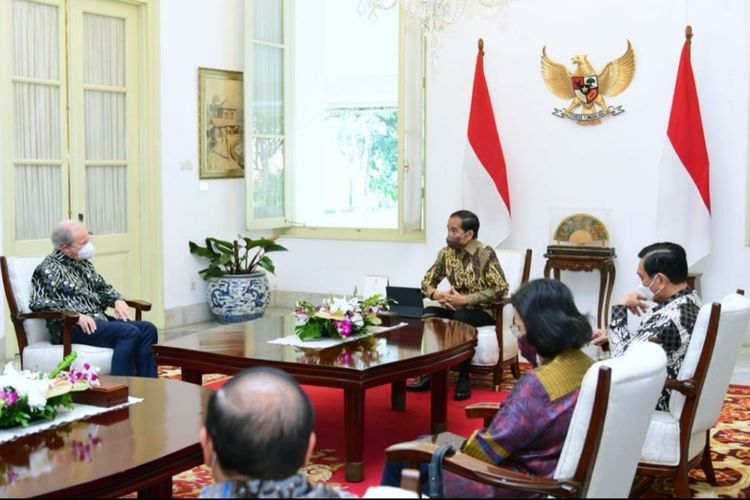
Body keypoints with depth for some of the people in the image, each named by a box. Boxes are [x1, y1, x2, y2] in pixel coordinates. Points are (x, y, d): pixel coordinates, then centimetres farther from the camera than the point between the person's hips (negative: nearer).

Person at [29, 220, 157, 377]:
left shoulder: (83, 263, 20)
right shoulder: (49, 269, -4)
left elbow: (103, 287, 30)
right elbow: (37, 303, -15)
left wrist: (118, 300, 6)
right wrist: (76, 315, -24)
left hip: (99, 319, 9)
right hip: (72, 327, -8)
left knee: (147, 329, -10)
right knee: (129, 332, -28)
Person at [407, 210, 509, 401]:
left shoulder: (485, 253, -16)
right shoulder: (446, 252, 2)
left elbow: (501, 289, -22)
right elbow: (427, 281, 8)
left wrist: (465, 299, -25)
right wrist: (438, 295, -17)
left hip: (484, 312, -5)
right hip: (457, 308, 5)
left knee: (460, 318, -36)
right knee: (429, 313, -23)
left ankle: (464, 379, -22)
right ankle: (431, 373, -17)